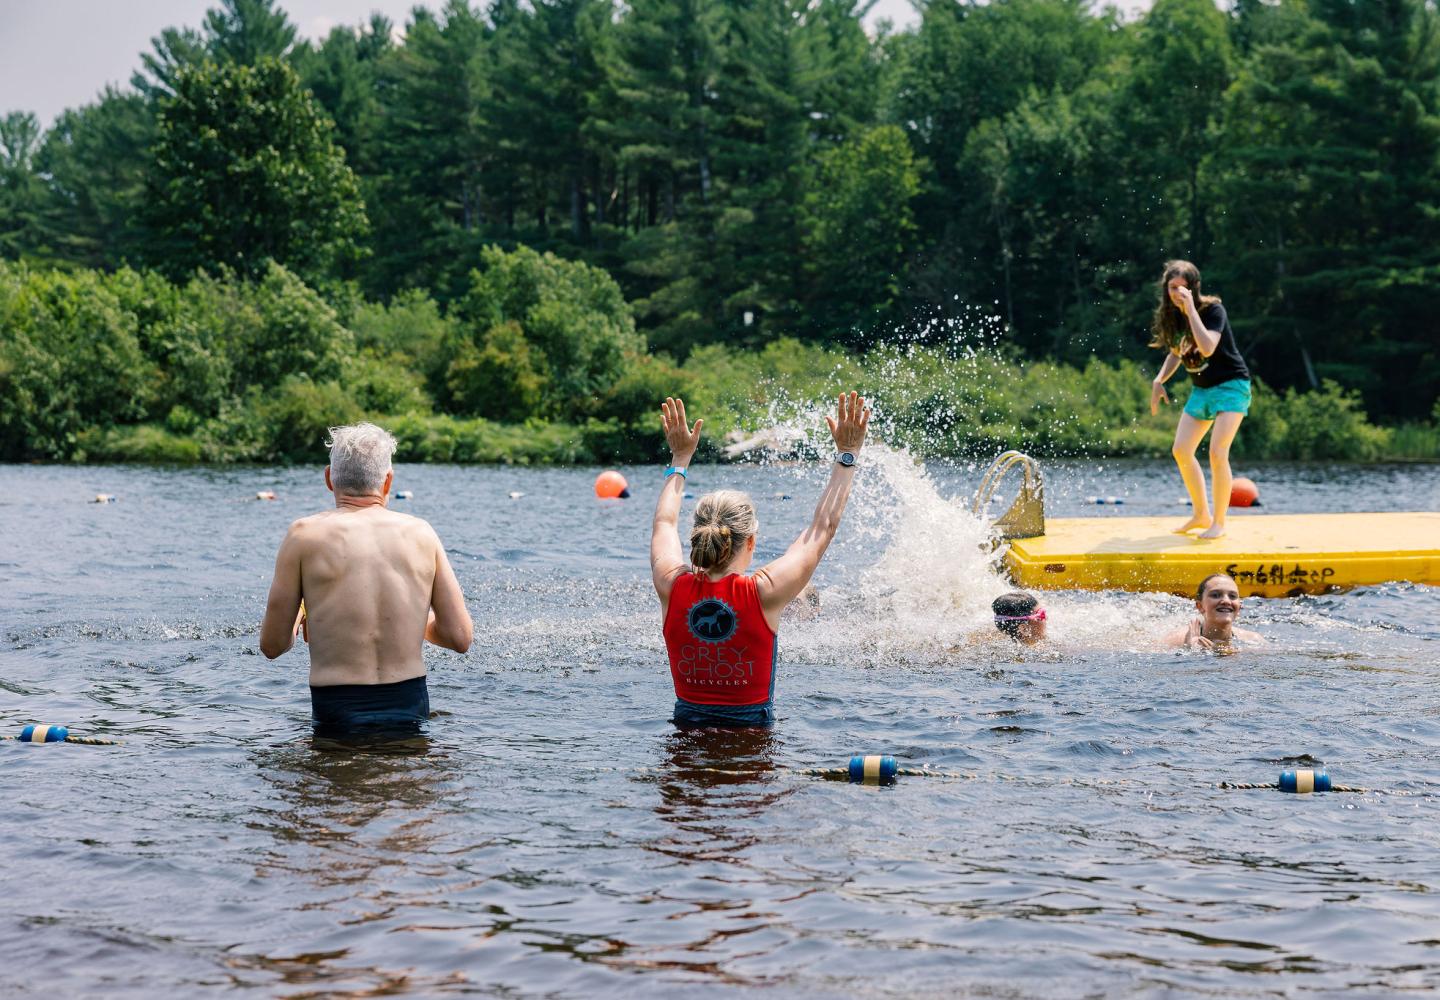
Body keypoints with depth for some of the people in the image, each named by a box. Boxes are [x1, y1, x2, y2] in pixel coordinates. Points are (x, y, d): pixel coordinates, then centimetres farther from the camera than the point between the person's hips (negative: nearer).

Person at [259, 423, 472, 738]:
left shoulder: (305, 535, -1)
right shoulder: (421, 534, 5)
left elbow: (272, 644, 1)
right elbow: (460, 637, 4)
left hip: (337, 712, -2)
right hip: (412, 708, 2)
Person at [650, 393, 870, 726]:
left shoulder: (672, 588, -7)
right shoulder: (764, 592, -15)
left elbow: (664, 523, 16)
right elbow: (824, 526, -2)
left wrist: (680, 458, 28)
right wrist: (846, 454, 9)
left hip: (686, 726, 4)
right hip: (751, 732, -4)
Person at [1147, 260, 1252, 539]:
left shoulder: (1213, 310, -18)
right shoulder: (1171, 316, 0)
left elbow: (1207, 348, -35)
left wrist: (1191, 309, -33)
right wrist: (1159, 380, 3)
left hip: (1231, 385, -7)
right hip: (1201, 389, 7)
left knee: (1217, 452, -18)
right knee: (1181, 451, 1)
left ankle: (1219, 522, -5)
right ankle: (1201, 514, 18)